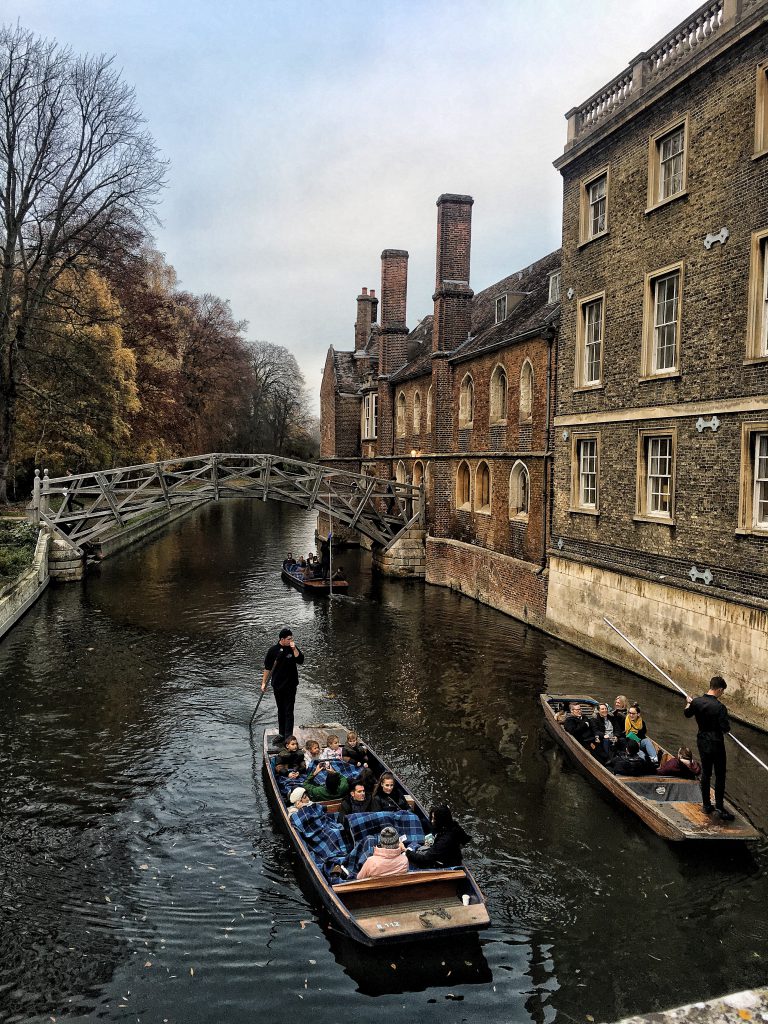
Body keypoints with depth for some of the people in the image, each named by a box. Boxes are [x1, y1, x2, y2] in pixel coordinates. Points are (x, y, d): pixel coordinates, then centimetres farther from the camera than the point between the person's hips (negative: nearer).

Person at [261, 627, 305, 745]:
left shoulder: (293, 649, -3)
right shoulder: (273, 650, -4)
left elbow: (300, 661, -16)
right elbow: (267, 668, 3)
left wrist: (294, 649, -24)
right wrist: (264, 683, 3)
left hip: (290, 685, -2)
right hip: (277, 685, 2)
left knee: (289, 711, -3)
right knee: (280, 711, 14)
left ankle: (288, 736, -2)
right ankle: (281, 734, 25)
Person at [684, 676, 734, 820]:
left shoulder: (696, 701, -6)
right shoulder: (720, 707, -24)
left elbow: (687, 714, 13)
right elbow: (726, 728, -22)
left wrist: (689, 704, 33)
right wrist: (727, 720, -1)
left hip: (702, 743, 6)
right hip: (716, 744, -5)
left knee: (705, 773, 17)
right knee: (720, 776, 7)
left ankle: (706, 805, 25)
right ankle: (719, 808, 11)